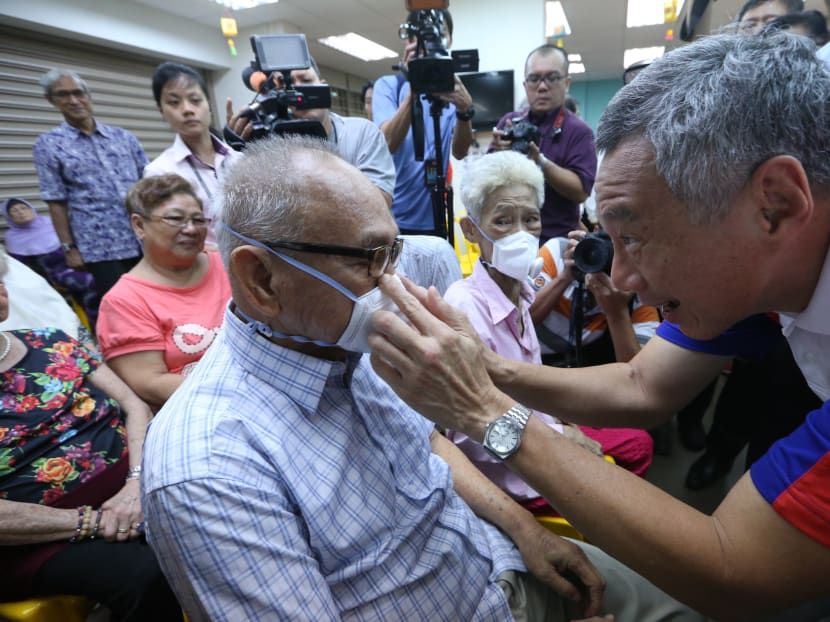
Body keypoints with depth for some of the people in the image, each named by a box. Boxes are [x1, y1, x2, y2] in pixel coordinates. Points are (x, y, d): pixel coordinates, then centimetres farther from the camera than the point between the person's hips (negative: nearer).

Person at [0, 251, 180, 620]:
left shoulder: (52, 342, 8)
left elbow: (134, 406, 4)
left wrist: (138, 480, -13)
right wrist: (90, 521, -19)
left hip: (128, 488, 4)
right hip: (42, 537, -3)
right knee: (146, 574, -28)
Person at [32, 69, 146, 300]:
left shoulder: (124, 137, 11)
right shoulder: (48, 145, 4)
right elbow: (56, 202, 1)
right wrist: (69, 247, -4)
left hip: (146, 241, 3)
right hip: (101, 247, -3)